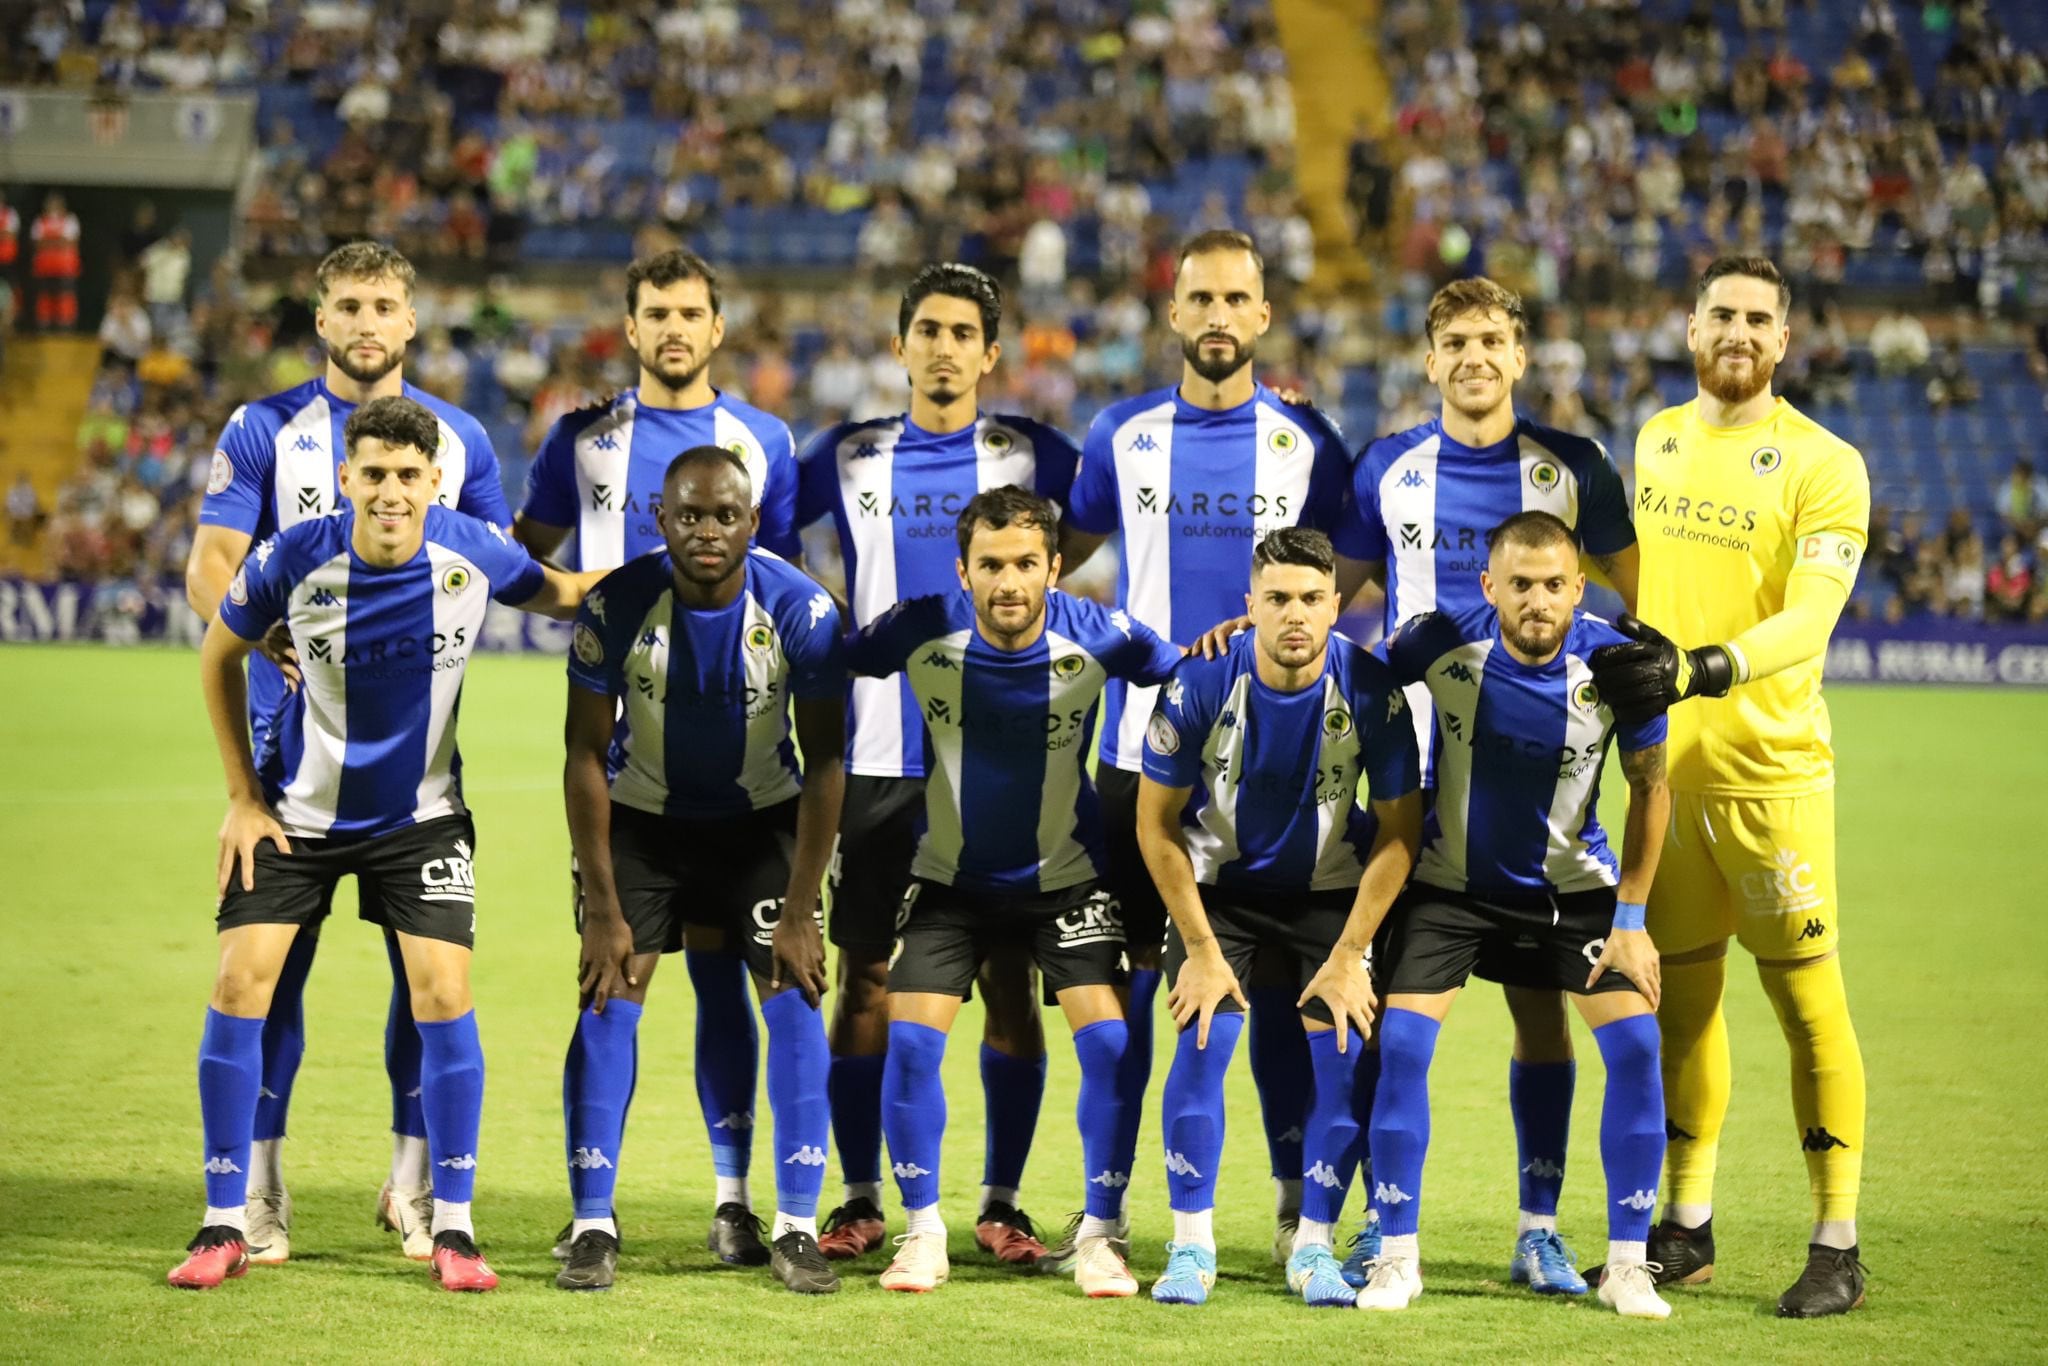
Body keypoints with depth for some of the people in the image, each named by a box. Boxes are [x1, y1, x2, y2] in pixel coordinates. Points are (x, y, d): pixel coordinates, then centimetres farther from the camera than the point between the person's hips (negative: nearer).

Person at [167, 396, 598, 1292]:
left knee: (443, 996, -10)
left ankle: (452, 1228, 2)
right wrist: (243, 797, -2)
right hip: (296, 812, 0)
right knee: (240, 984, -9)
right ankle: (225, 1226, 2)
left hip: (420, 815, 0)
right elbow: (219, 656, -2)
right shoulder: (292, 562, -20)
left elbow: (555, 595, 5)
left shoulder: (471, 553, -18)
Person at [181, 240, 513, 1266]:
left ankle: (414, 1181, 11)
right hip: (294, 728, -2)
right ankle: (257, 1185, 7)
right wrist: (265, 630, -24)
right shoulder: (263, 431, 2)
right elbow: (209, 567, -5)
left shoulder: (459, 439, 9)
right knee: (274, 954, -2)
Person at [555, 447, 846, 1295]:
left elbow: (825, 762, -13)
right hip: (641, 817, 0)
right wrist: (603, 907, -16)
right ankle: (592, 1225, -6)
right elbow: (586, 756, -14)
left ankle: (797, 1227, -4)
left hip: (762, 818, 0)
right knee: (609, 999, -12)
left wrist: (801, 909, -16)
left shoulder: (800, 612, -22)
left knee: (794, 999, -11)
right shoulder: (617, 607, -22)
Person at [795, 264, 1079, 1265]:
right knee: (866, 980, 2)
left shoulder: (1027, 453, 6)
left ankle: (1001, 1201, 10)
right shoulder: (849, 456, 8)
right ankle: (860, 1199, 12)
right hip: (878, 756, 1)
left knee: (1009, 981, 0)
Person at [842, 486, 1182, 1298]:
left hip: (1066, 877, 0)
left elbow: (1186, 679, -1)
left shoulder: (1095, 636, -18)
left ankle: (1099, 1236, 2)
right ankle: (922, 1232, 6)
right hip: (950, 876, 1)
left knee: (1108, 1039, -14)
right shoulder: (924, 632, -18)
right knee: (910, 1038, -12)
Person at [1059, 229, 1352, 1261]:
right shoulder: (1122, 436, 5)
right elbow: (1061, 560, 15)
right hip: (1143, 746, 1)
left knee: (1274, 978, 1)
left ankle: (1296, 1201, 9)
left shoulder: (1306, 442, 3)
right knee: (1130, 972, 2)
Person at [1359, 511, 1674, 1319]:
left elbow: (1649, 786, -7)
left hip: (1573, 887, 0)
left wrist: (1630, 919, -7)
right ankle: (1397, 1256, 3)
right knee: (1400, 1042, -13)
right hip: (1450, 882, 0)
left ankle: (1626, 1263, 1)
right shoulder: (1441, 643, -22)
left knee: (1635, 1043, -12)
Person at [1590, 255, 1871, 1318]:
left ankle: (1836, 1246, 0)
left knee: (1807, 1001, -5)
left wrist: (1702, 667, -31)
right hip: (1665, 762, 5)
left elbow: (1809, 621, -18)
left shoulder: (1822, 464, -7)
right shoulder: (1654, 444, 11)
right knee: (1682, 991, 10)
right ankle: (1686, 1227, 20)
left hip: (1772, 767, -5)